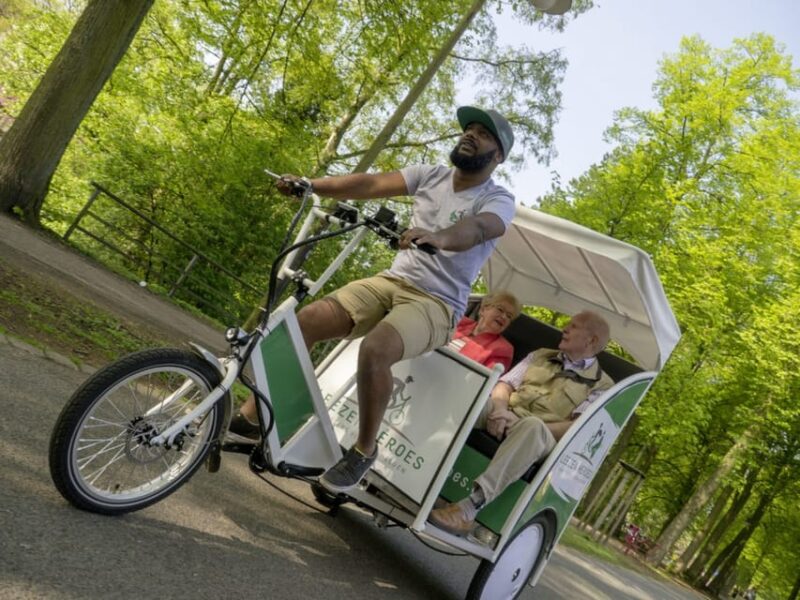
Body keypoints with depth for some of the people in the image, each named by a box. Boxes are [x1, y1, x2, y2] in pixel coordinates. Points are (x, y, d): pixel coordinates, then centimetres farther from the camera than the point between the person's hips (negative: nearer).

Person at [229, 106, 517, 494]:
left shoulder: (499, 201, -5)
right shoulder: (430, 175, 10)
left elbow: (475, 229, -28)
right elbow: (370, 185, -1)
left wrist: (437, 236, -50)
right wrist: (306, 184, -13)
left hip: (436, 303, -5)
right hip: (389, 281, 5)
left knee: (374, 350, -34)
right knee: (303, 322, -14)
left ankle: (364, 450, -11)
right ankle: (253, 416, 1)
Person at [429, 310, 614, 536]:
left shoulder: (602, 385, 9)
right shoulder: (541, 355, 24)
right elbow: (505, 383, 13)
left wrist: (527, 424, -19)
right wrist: (499, 409, -10)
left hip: (543, 437, -4)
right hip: (502, 419, 4)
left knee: (533, 427, -40)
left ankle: (470, 507, -49)